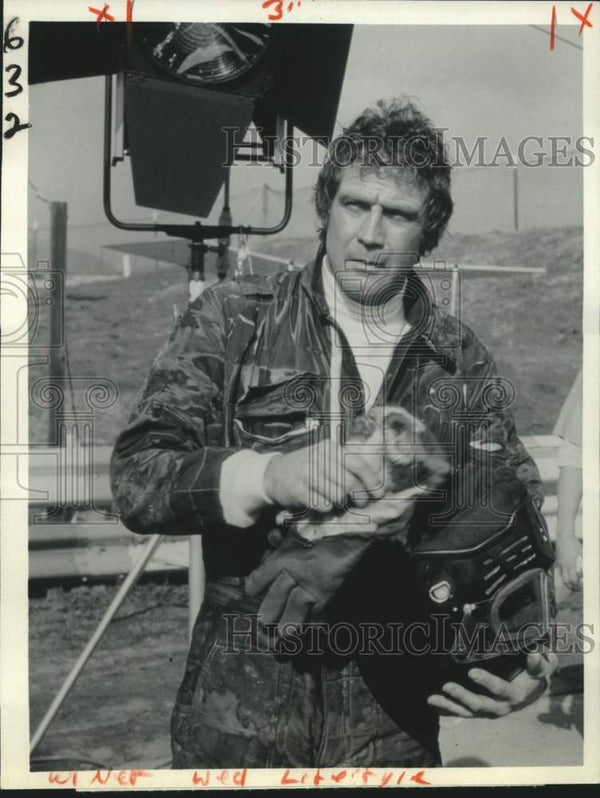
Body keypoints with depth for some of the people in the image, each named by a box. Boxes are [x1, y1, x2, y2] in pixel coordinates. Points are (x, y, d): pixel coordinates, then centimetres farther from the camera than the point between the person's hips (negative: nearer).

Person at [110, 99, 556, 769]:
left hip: (394, 716, 2)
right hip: (241, 709, -1)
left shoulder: (462, 361, 2)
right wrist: (265, 475, -28)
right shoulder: (231, 319, -4)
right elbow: (135, 478, -10)